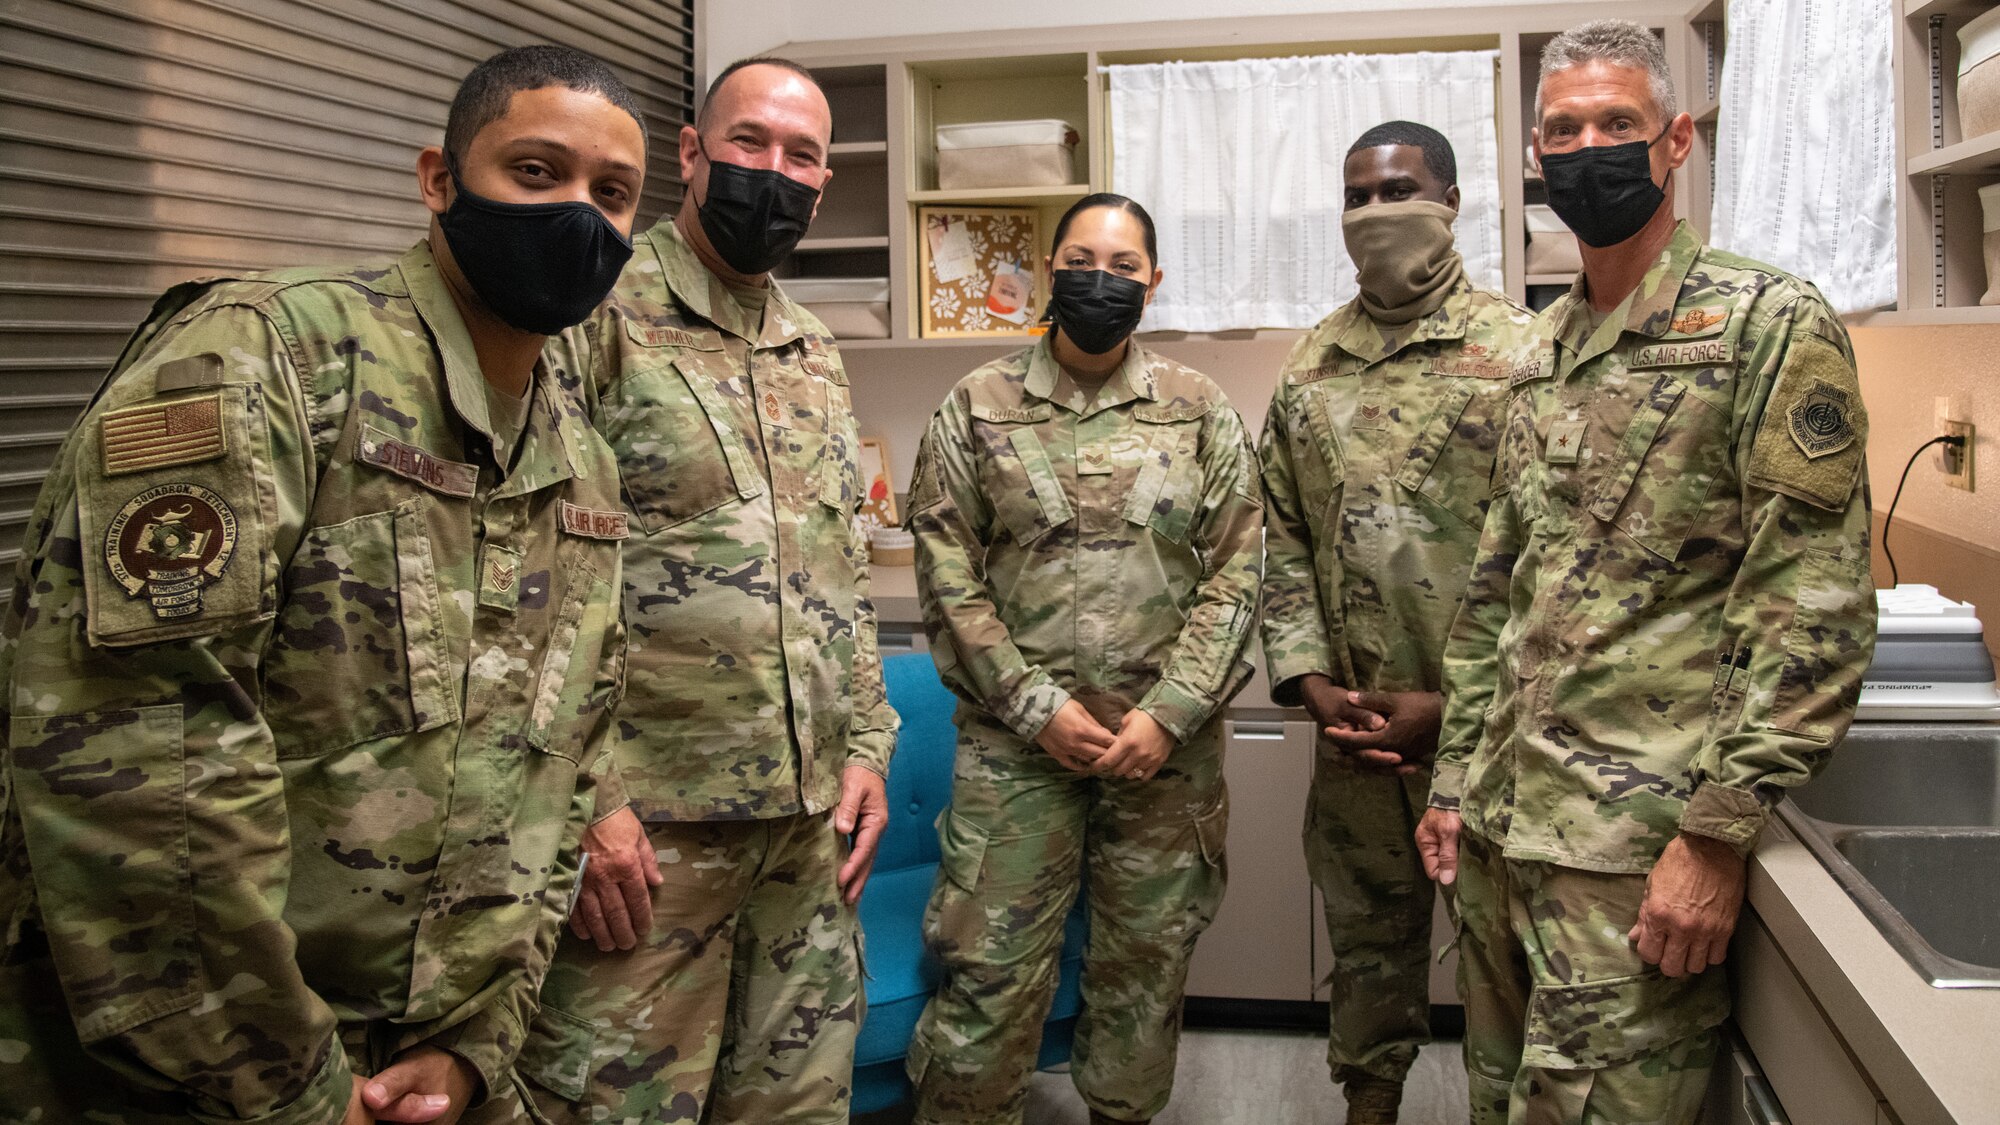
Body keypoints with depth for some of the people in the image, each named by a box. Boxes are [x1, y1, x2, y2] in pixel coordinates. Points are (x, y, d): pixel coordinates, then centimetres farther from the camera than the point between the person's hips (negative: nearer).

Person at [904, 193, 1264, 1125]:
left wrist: (1168, 714, -9)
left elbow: (1234, 574, 1)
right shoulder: (978, 408, 3)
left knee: (1146, 970, 13)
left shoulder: (1199, 409, 5)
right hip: (1018, 742, -1)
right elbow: (947, 576, -1)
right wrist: (1037, 706, -9)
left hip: (1165, 745, 2)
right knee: (987, 978, -1)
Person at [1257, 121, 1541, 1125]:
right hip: (1354, 721, 4)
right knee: (1367, 928, 16)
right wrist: (1308, 681, -1)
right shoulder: (1310, 366, 9)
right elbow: (1284, 540, 10)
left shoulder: (1519, 353, -5)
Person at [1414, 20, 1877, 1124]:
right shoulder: (1540, 352, 13)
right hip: (1499, 826, 7)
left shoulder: (1771, 323, -8)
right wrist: (1456, 776, 14)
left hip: (1641, 847, -7)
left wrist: (1718, 834, -18)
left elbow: (1816, 610, -14)